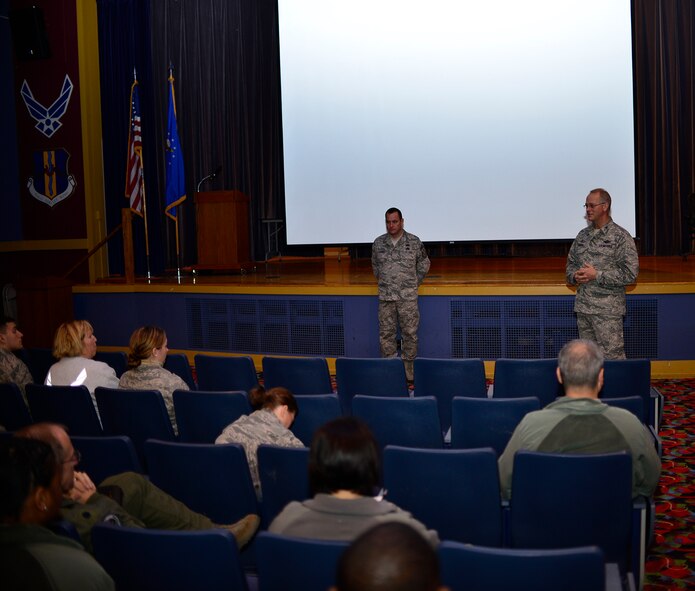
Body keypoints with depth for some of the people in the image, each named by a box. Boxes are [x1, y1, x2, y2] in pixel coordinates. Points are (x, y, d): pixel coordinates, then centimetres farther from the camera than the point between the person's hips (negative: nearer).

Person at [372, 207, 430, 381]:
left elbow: (424, 264, 11)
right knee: (386, 334, 3)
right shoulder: (378, 243, 5)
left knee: (410, 333, 2)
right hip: (386, 297, 2)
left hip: (408, 297, -2)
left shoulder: (414, 242, -1)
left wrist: (414, 283, 10)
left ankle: (408, 370, 11)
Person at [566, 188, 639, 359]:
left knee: (612, 358, -6)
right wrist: (575, 276, -3)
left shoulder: (621, 236, -6)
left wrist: (597, 275, -16)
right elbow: (570, 263, 21)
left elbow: (630, 273, -13)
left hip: (608, 311, -6)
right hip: (583, 307, 6)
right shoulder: (582, 235, 13)